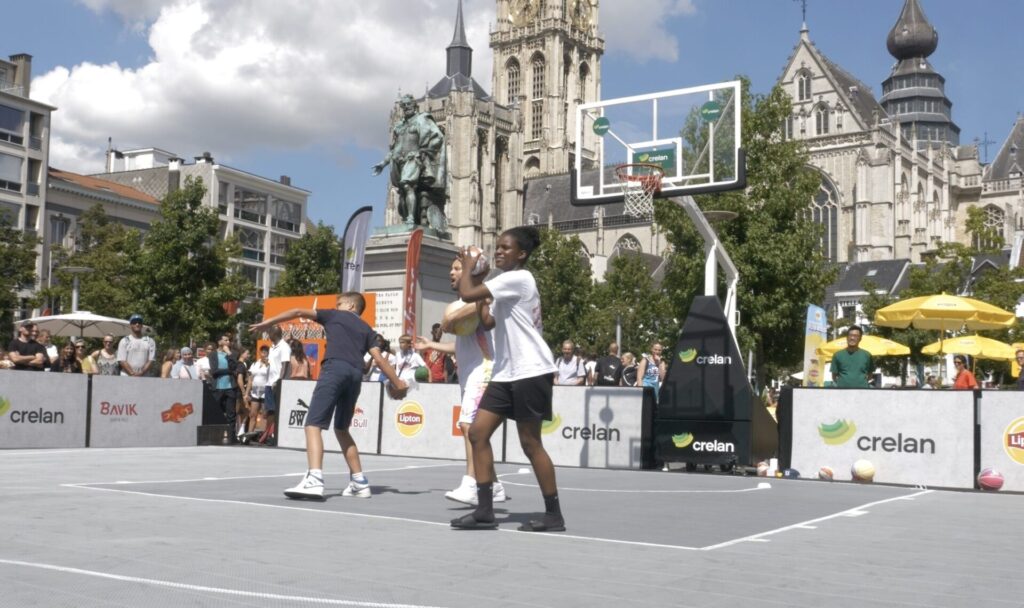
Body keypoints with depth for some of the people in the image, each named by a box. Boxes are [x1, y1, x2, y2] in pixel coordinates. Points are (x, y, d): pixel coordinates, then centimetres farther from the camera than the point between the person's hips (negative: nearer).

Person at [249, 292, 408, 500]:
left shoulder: (333, 316, 23)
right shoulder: (367, 330, 28)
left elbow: (298, 312, 21)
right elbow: (379, 359, 14)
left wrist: (268, 322, 26)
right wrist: (398, 383, 14)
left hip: (335, 368, -5)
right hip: (355, 374, 5)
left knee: (314, 424, -11)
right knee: (341, 429, 21)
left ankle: (314, 480, -31)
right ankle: (359, 482, 18)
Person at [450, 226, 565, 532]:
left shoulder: (517, 278, -13)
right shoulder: (509, 282, 19)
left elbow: (467, 294, -19)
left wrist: (468, 265, -2)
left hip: (530, 372, -10)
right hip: (506, 373, 10)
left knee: (530, 443, -4)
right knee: (478, 433, 2)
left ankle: (554, 515, 8)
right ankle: (485, 511, 3)